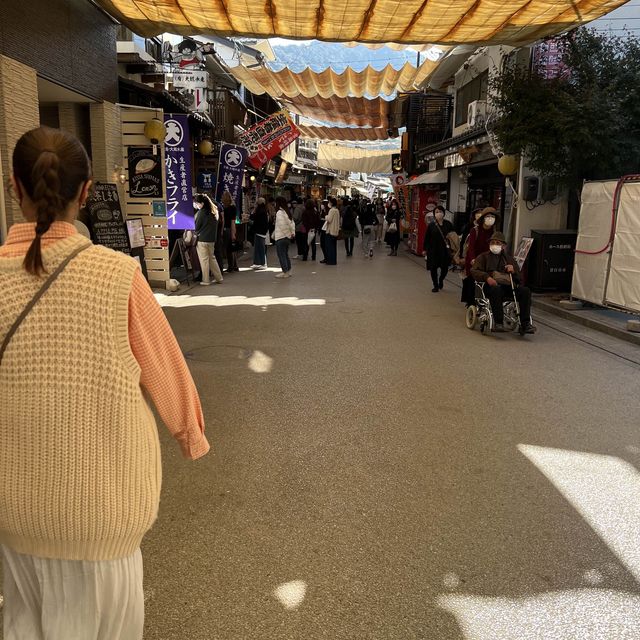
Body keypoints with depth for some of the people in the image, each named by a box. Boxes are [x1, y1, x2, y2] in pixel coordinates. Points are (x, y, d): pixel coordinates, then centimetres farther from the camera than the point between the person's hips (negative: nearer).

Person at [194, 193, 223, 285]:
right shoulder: (214, 211, 8)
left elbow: (196, 227, -9)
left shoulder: (201, 212, -14)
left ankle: (206, 280, 7)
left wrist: (196, 233, 9)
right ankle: (219, 278, 17)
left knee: (204, 260, 1)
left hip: (202, 239, -7)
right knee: (212, 258, 16)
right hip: (212, 239, 7)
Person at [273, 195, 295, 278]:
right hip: (287, 237, 9)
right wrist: (292, 232, 5)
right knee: (286, 254, 16)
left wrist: (287, 233, -13)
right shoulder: (286, 212, 11)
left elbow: (282, 225, -22)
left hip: (281, 237, -9)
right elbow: (291, 223, 10)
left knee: (281, 255, -1)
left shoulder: (279, 212, -16)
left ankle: (285, 272, 1)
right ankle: (288, 271, 21)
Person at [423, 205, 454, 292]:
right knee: (433, 268, 2)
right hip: (433, 250, -1)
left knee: (445, 267, 6)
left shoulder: (448, 224, -1)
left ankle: (441, 280, 39)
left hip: (445, 249, 1)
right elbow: (427, 238, 1)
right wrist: (424, 249, 2)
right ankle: (436, 286, 19)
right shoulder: (431, 225, -4)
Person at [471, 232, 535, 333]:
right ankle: (498, 323, -36)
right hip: (492, 285, -3)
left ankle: (525, 323, -26)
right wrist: (487, 277, -16)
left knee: (525, 291, -26)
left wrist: (513, 271, -1)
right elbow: (474, 270, 3)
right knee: (496, 290, -39)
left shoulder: (509, 258, 30)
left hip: (508, 285, 3)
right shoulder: (483, 257, 22)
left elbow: (520, 277, 24)